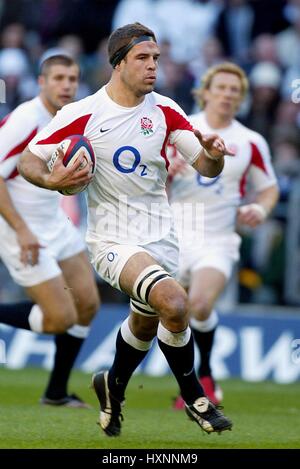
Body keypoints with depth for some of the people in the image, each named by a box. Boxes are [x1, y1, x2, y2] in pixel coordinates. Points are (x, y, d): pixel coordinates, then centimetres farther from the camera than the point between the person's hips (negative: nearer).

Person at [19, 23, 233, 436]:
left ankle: (113, 387, 50)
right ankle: (194, 398, -8)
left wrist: (213, 155, -23)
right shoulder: (82, 114, -12)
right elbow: (28, 160, -5)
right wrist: (51, 180, -27)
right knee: (174, 303, -27)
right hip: (113, 239, -5)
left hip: (160, 235, 5)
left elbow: (207, 168, 1)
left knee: (145, 324, 19)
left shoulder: (164, 110, -1)